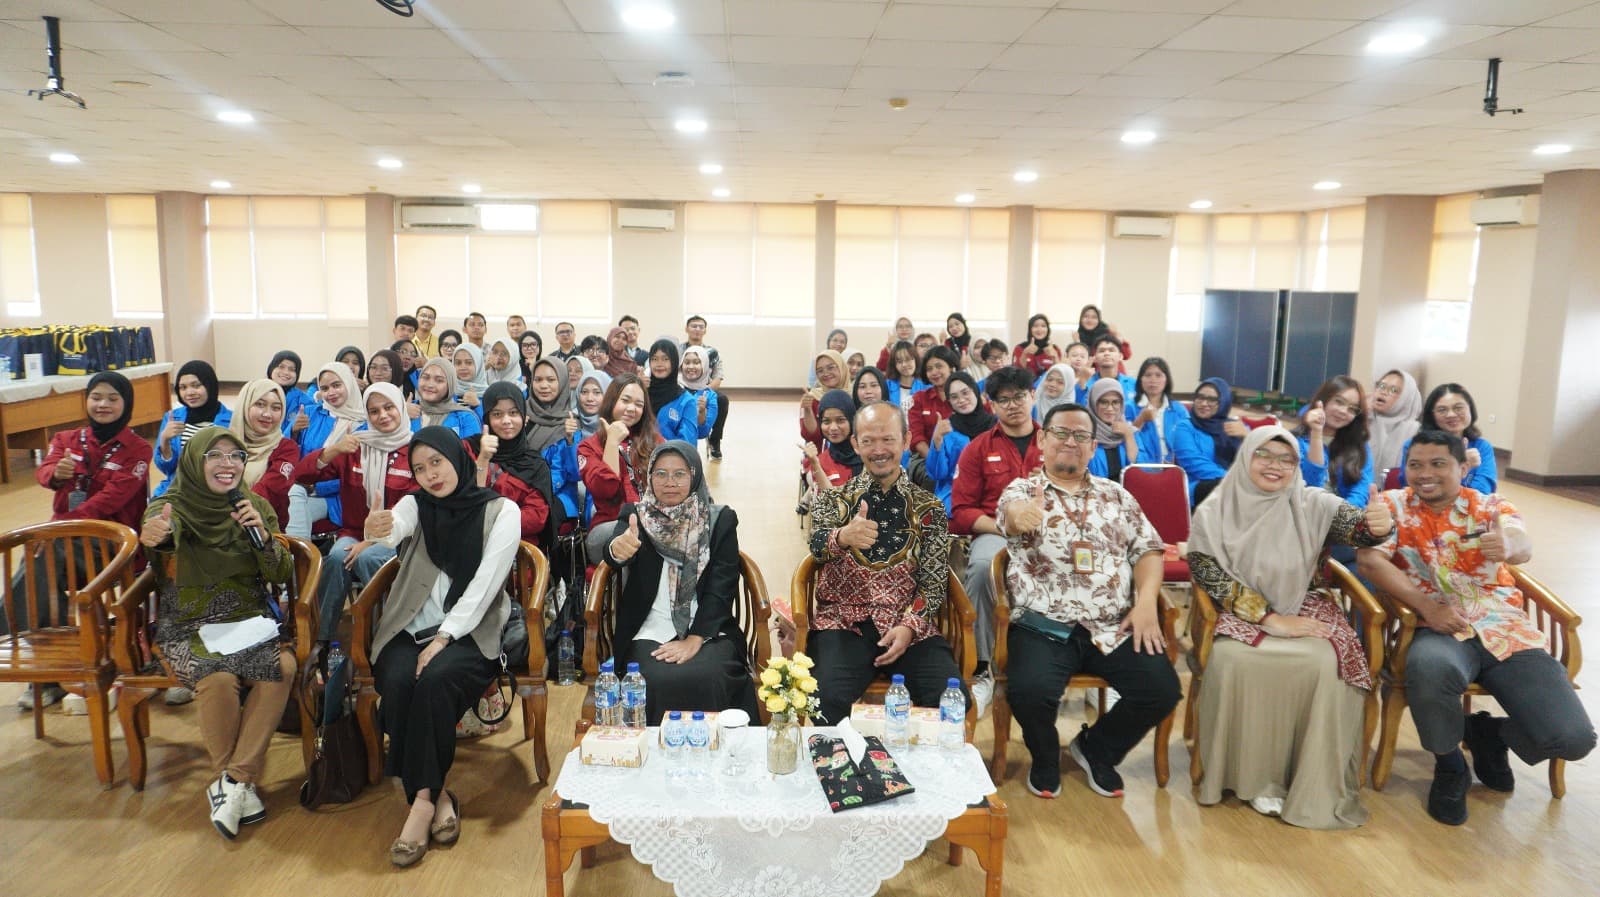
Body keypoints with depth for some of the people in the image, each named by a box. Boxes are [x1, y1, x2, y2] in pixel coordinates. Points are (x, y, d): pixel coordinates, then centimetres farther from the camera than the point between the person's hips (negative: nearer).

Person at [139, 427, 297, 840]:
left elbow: (283, 574, 0)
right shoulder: (173, 507, -6)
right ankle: (237, 782, -11)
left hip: (248, 619, 3)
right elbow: (163, 534, -33)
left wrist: (263, 536, -19)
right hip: (188, 627, -2)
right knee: (219, 678, -33)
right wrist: (155, 537, -58)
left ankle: (232, 781, -19)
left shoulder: (255, 507, 4)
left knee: (284, 666, -28)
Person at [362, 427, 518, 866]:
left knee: (436, 679, -32)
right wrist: (375, 532, -40)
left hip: (470, 631, -3)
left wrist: (443, 637, -16)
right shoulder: (415, 505, 10)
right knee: (397, 683, -28)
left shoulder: (501, 511, 0)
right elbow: (391, 536, -14)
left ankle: (422, 798, -18)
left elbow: (484, 583, -8)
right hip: (410, 628, 3)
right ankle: (435, 795, -16)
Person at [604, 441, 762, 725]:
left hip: (707, 630, 0)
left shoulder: (721, 520, 6)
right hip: (650, 632, 0)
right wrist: (618, 549, -40)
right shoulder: (636, 515, 7)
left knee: (705, 680, -29)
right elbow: (616, 555, -14)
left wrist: (694, 640, -13)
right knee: (654, 683, -29)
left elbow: (721, 587, -1)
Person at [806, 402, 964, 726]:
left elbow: (934, 581, 8)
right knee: (826, 699, -30)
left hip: (910, 626, 1)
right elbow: (818, 546, -10)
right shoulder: (832, 500, 11)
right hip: (843, 623, -1)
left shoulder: (929, 507, 13)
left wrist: (909, 627, -11)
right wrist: (842, 536, -35)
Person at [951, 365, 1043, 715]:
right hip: (994, 533, 0)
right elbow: (961, 512, 7)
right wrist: (1004, 526, -11)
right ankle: (980, 669, -24)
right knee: (981, 566, -37)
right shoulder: (978, 449, 13)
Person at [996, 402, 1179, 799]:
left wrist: (1147, 601, -5)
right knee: (1030, 691, -29)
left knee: (1162, 690, -16)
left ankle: (1096, 749, 14)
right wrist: (1019, 513, -47)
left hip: (1115, 627, 4)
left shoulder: (1116, 494, 16)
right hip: (1044, 626, -3)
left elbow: (1147, 549, 14)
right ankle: (1045, 758, 8)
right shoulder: (1022, 491, 3)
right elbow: (1009, 515, -21)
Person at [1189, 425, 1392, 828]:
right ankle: (1251, 777, -16)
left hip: (1305, 609, 1)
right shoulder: (1216, 511, -2)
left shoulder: (1313, 504, 0)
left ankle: (1315, 788, -15)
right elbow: (1205, 571, -10)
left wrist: (1376, 526, -42)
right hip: (1243, 613, -1)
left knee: (1325, 663, -30)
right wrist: (1270, 619, -17)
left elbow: (1354, 525, -16)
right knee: (1232, 659, -33)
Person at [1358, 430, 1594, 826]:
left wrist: (1509, 545, -42)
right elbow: (1369, 559, -10)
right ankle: (1449, 767, -6)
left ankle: (1488, 732, 23)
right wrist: (1427, 607, -21)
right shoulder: (1391, 505, 6)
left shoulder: (1491, 506, 8)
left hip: (1507, 629, 2)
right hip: (1440, 629, -2)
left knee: (1574, 738, -14)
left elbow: (1522, 545, -15)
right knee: (1429, 668, -39)